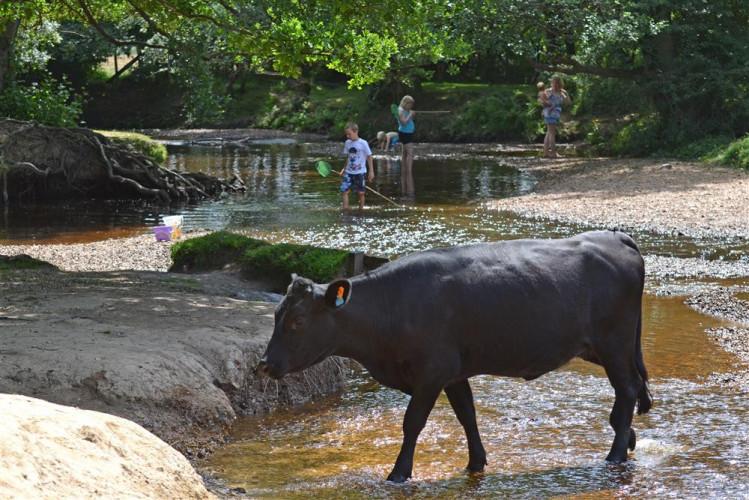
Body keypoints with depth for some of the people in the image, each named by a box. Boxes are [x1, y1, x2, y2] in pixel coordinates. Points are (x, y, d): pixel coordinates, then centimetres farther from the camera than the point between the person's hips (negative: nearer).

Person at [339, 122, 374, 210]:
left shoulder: (363, 143, -9)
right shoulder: (347, 143, 5)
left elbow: (369, 157, -4)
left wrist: (371, 171, -6)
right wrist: (344, 169, 14)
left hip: (360, 172, -4)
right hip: (348, 172, 4)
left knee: (360, 192, 4)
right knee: (344, 190, -9)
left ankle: (361, 209, 17)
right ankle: (345, 209, -8)